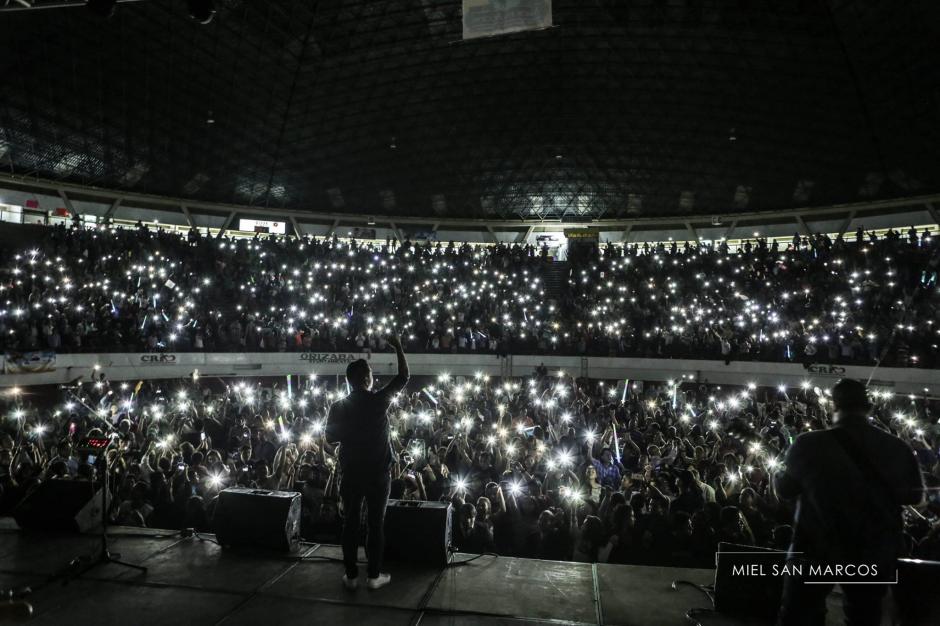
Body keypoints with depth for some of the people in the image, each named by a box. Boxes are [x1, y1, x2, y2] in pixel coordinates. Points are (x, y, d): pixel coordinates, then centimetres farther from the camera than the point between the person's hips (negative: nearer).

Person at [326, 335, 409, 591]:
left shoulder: (338, 407, -4)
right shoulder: (379, 400, -11)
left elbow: (330, 438, 4)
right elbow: (403, 377, -2)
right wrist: (398, 347, 5)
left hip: (351, 472, 2)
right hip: (378, 472, -2)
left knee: (351, 522, 10)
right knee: (376, 523, 7)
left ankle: (351, 575, 15)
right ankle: (374, 575, 14)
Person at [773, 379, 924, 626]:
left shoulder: (809, 444, -16)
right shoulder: (898, 448, -9)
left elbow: (784, 489, -3)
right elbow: (913, 495, 8)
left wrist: (778, 473, 18)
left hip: (818, 548, -2)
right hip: (873, 553, 3)